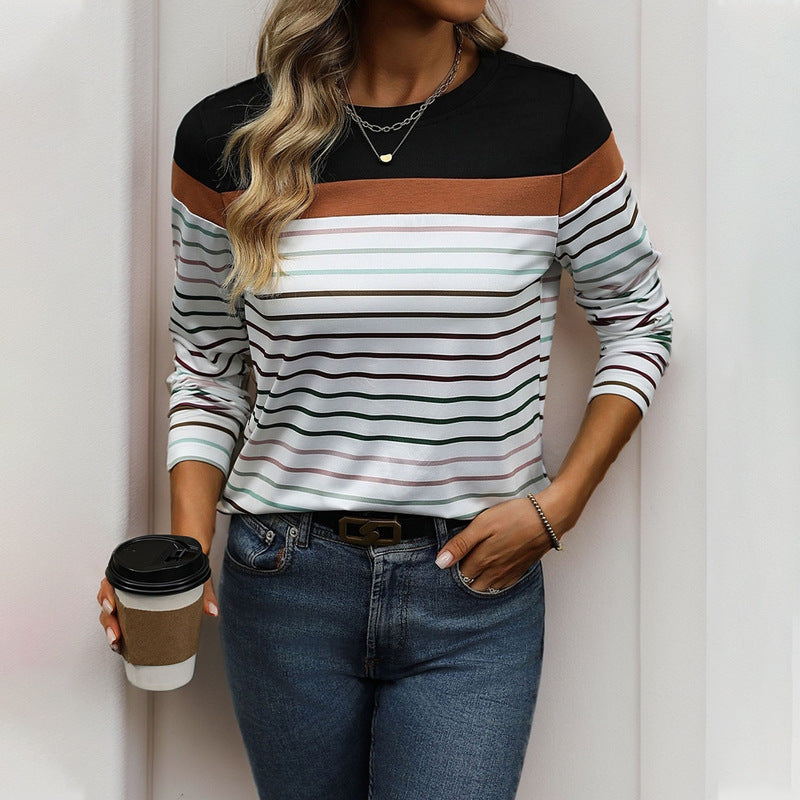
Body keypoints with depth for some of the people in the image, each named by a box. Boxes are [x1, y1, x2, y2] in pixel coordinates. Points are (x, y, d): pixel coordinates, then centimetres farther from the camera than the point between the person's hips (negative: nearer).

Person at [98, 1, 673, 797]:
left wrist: (558, 505, -5)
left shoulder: (553, 116, -5)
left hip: (475, 586, 0)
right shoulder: (226, 137, -3)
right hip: (285, 583, 1)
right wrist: (186, 551, -5)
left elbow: (638, 321, 6)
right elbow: (208, 367, 7)